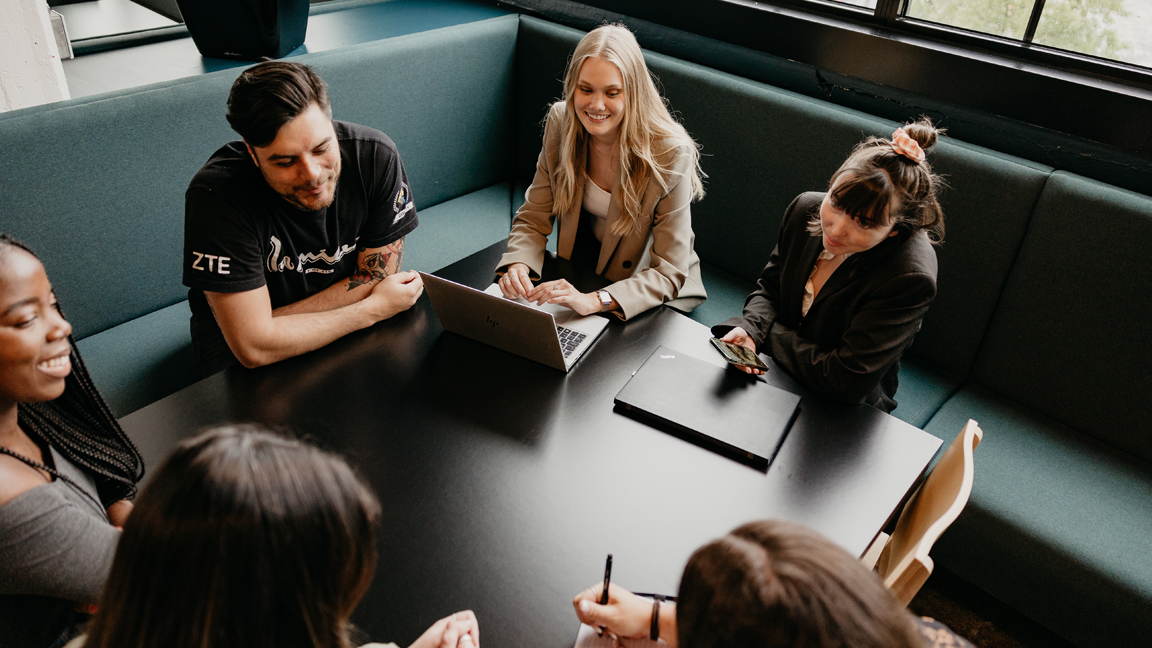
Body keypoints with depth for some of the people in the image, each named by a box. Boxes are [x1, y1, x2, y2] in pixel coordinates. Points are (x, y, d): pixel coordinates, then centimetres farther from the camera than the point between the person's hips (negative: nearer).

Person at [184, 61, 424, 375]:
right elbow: (254, 347, -31)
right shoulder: (216, 194, -30)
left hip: (341, 316, 5)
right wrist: (375, 309, -23)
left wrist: (269, 327, -19)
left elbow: (375, 279, -12)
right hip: (233, 335, -5)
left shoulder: (376, 156, -21)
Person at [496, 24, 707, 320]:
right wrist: (519, 264, -28)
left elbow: (668, 272, -24)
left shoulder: (671, 154, -25)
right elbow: (533, 218, -5)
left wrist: (594, 301, -39)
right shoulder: (560, 121, -10)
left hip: (650, 296, -4)